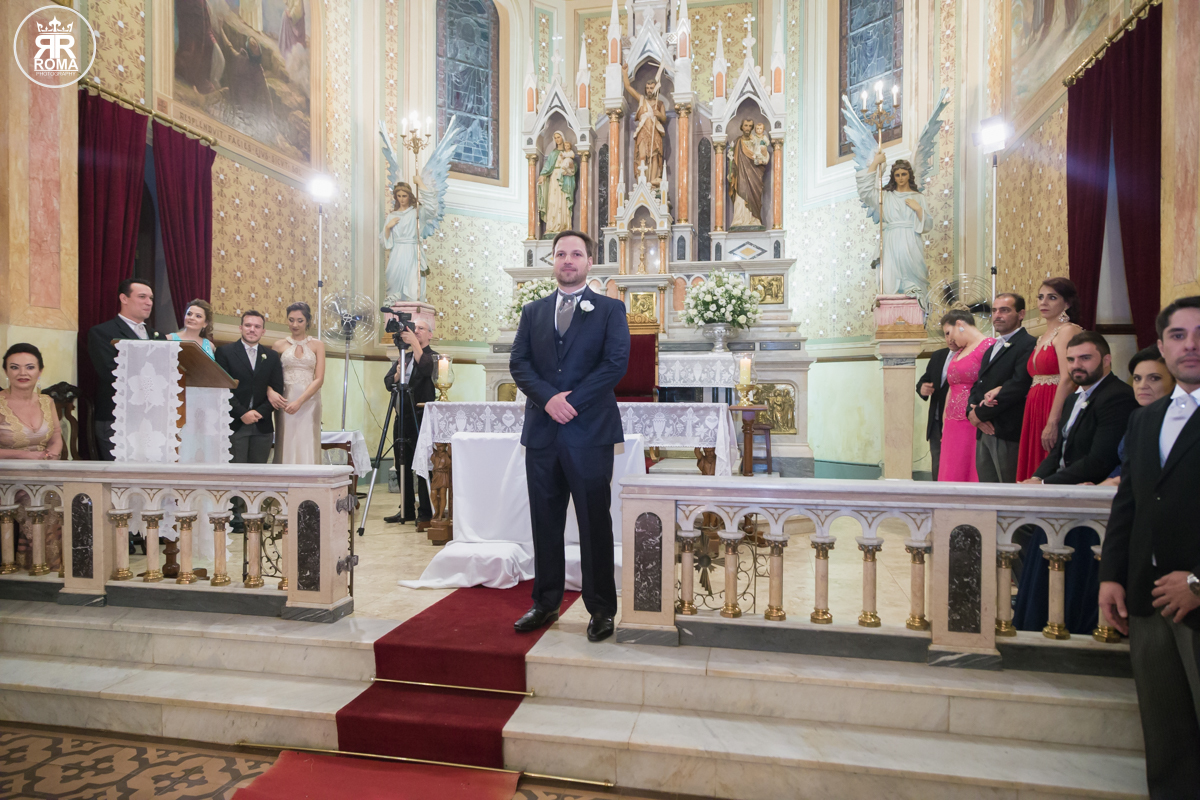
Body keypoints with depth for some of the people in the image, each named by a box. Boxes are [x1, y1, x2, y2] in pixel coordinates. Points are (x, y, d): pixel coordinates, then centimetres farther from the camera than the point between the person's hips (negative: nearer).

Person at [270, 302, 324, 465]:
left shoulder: (317, 345, 6)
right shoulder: (279, 345, 9)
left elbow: (319, 379, -1)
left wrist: (299, 401, -13)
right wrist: (270, 391, -15)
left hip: (309, 401, 0)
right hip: (284, 401, 1)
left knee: (307, 446, -2)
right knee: (286, 446, 0)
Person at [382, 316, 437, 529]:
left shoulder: (433, 356, -1)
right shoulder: (403, 357, 17)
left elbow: (425, 369, -23)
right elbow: (388, 383, 9)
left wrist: (414, 343, -25)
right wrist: (397, 374, -11)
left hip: (422, 417, -6)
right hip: (402, 416, 7)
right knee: (402, 466, 11)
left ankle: (425, 514, 0)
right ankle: (406, 510, 22)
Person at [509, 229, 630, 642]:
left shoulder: (610, 309, 5)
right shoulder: (533, 312, 15)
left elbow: (616, 363, -7)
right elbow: (518, 363, 4)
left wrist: (572, 400, -14)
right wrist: (548, 398, -13)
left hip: (590, 431, -3)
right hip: (542, 431, 4)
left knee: (595, 523, 3)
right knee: (545, 522, 11)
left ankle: (602, 609, 17)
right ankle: (546, 603, 26)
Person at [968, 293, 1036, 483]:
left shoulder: (1029, 345, -6)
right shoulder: (991, 350, 23)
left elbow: (1017, 386, -16)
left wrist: (980, 413, -11)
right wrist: (973, 410, -2)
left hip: (1007, 434, -8)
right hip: (984, 432, 8)